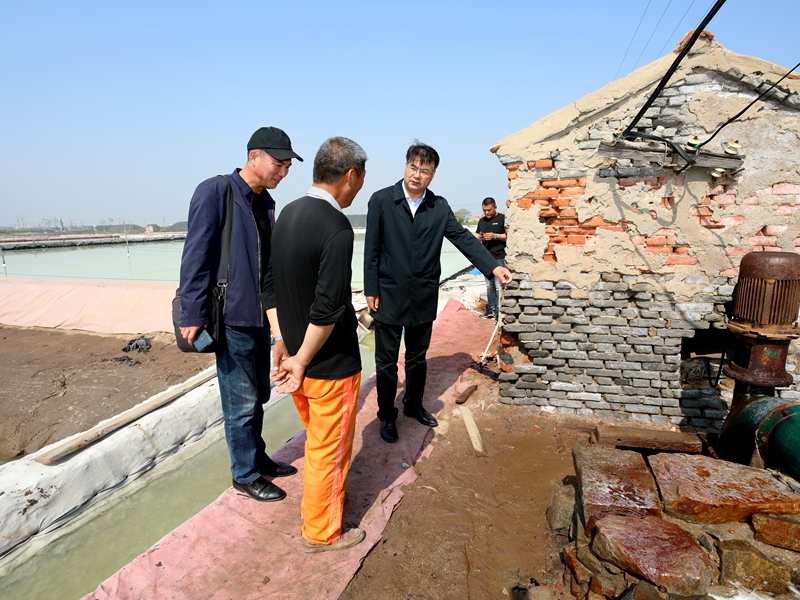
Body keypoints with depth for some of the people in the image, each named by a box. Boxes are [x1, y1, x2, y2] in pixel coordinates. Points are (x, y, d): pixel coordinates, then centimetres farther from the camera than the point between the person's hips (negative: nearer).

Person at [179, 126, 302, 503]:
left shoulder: (266, 203, 10)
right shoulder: (215, 192, -13)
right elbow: (195, 257, -16)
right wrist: (192, 315, -17)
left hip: (259, 316, 8)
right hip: (231, 319, -7)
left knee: (259, 396, 19)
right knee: (241, 403, 4)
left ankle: (257, 458, 37)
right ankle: (245, 475, 23)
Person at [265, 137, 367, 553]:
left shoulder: (287, 215, 3)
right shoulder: (336, 228, -24)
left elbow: (271, 284, 7)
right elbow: (327, 308, -26)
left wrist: (283, 343, 7)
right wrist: (301, 361, -13)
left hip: (296, 353, 8)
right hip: (330, 364, -8)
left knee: (318, 439, 28)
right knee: (328, 449, 12)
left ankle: (321, 497, 51)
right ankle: (321, 532, 33)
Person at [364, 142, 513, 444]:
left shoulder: (439, 207, 3)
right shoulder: (381, 200, -6)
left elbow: (463, 238, -1)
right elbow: (371, 249, -7)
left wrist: (493, 266, -13)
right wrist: (371, 290, -9)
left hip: (423, 297, 3)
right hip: (389, 295, -3)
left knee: (418, 357, 18)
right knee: (386, 360, 9)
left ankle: (413, 405, 38)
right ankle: (387, 416, 26)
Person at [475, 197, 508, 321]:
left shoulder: (503, 218, -3)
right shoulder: (482, 221, 15)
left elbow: (509, 236, -7)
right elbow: (476, 236, 19)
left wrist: (495, 236, -18)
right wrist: (479, 237, -4)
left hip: (499, 258, -6)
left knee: (499, 286, -8)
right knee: (489, 286, 11)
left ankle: (499, 312, -4)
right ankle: (491, 310, 19)